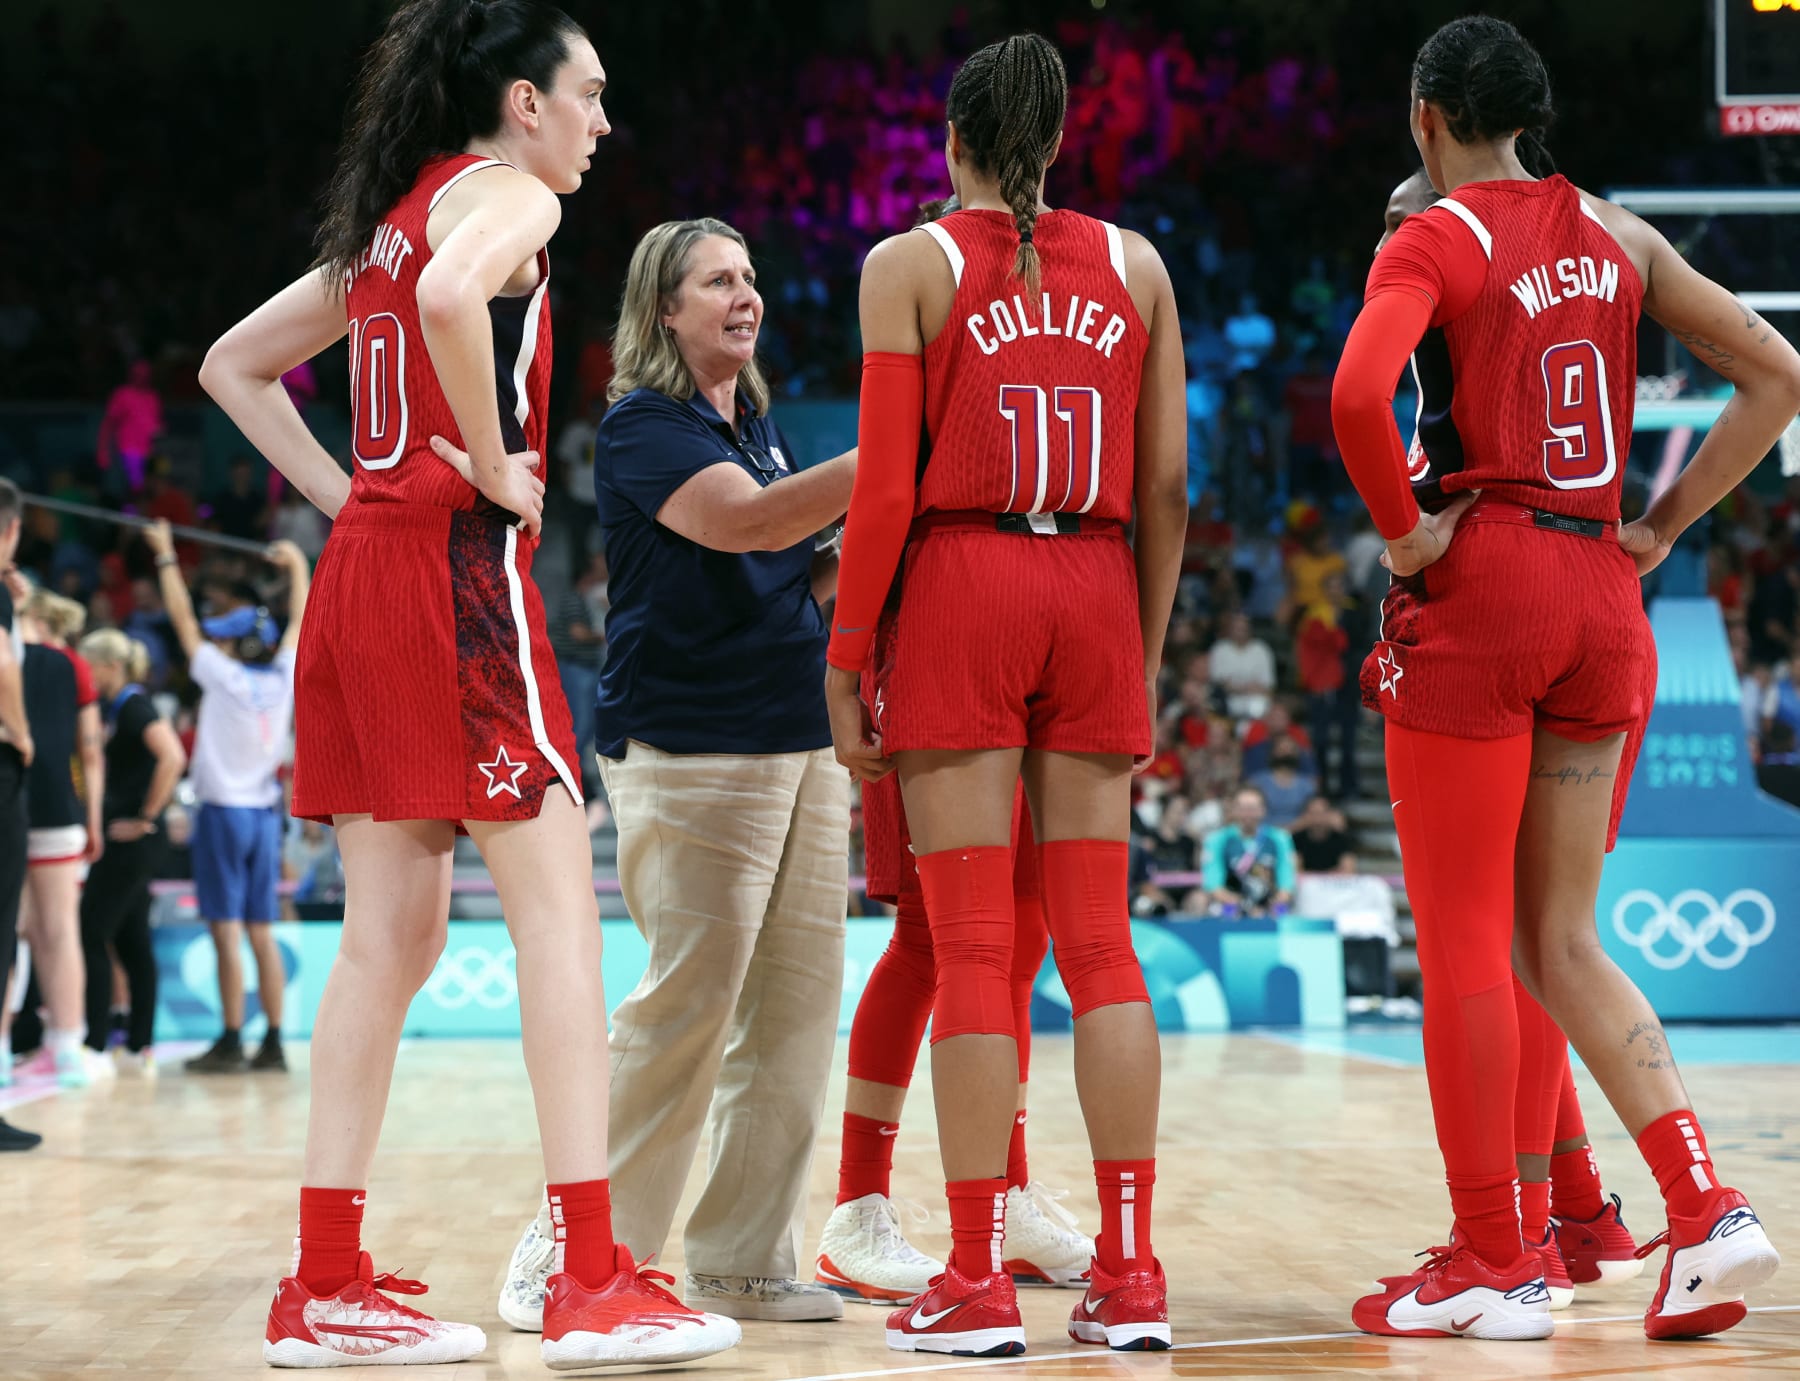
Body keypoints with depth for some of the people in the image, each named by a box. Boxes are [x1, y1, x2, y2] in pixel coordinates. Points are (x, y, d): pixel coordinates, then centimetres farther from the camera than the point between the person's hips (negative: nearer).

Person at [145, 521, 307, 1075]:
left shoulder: (225, 677, -10)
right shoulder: (283, 679, 3)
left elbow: (183, 619, -3)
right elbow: (299, 622, 19)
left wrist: (166, 557, 7)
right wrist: (297, 567, 32)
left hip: (223, 813, -6)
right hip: (265, 815, 6)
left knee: (227, 930, -6)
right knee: (261, 931, 7)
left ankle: (231, 1043, -8)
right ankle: (273, 1042, 6)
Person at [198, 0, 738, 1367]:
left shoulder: (392, 217, 21)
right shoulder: (509, 192, -4)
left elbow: (235, 363, 27)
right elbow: (452, 299, -28)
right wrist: (493, 467, -16)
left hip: (363, 571, 9)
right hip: (458, 574, -9)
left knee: (393, 937, 8)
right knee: (559, 905, -9)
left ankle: (326, 1289, 9)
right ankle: (593, 1281, -12)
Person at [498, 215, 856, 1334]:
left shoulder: (760, 424, 19)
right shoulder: (642, 428, -7)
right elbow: (746, 522, -24)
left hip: (803, 741, 8)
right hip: (690, 754, -8)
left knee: (794, 1010, 5)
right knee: (688, 1009, -11)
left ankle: (745, 1261, 11)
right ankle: (565, 1259, -1)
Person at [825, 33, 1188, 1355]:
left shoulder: (911, 264, 0)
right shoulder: (1134, 264, 10)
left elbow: (886, 490, -5)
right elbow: (1167, 484, 8)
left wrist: (844, 661, 0)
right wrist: (1146, 654, 16)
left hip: (961, 583, -3)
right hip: (1094, 587, 3)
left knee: (973, 948, -2)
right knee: (1099, 940, 6)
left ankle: (978, 1282, -2)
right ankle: (1130, 1272, 6)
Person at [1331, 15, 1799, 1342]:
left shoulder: (1434, 240, -5)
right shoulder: (1616, 234, 12)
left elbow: (1357, 396, -25)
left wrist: (1400, 531, -10)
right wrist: (1663, 526, 11)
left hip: (1479, 585, -6)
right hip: (1603, 591, 6)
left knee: (1465, 937, 1)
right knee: (1560, 939, 12)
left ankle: (1493, 1264, 6)